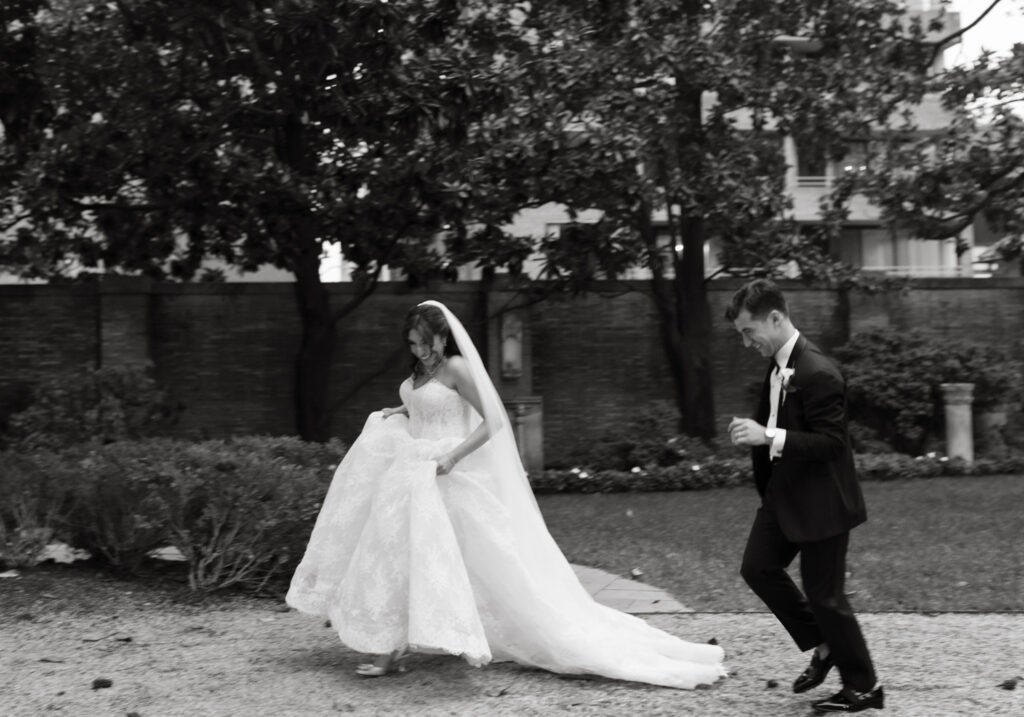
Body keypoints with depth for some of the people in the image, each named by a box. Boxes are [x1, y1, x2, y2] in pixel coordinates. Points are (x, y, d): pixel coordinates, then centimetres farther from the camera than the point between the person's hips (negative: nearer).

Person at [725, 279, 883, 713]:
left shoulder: (818, 373, -24)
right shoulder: (777, 365, 6)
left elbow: (831, 442, -27)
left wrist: (768, 437, -32)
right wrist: (753, 433, 6)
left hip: (821, 501, -9)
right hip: (784, 494, 9)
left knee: (823, 594, 0)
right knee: (758, 568, 10)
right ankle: (824, 646, 24)